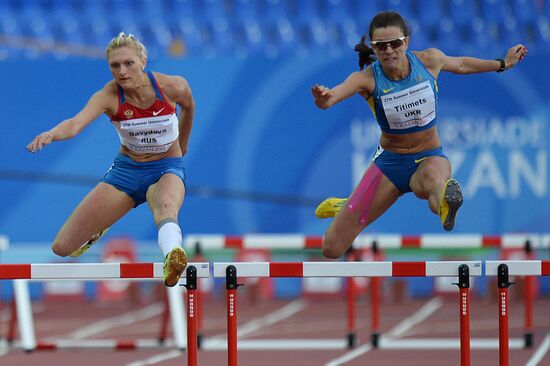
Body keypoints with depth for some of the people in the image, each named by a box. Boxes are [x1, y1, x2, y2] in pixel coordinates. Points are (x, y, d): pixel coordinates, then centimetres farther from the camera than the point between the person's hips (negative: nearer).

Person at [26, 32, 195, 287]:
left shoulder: (174, 87, -17)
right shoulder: (109, 96, -19)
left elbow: (188, 108, 9)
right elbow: (76, 123, -38)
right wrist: (50, 135, -60)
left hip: (166, 170, -2)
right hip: (126, 169, 2)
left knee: (166, 206, -43)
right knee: (62, 247, 2)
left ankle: (172, 258, -73)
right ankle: (96, 228, 37)